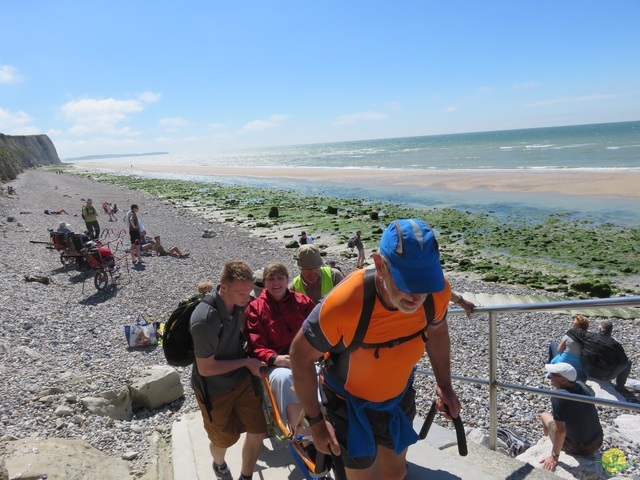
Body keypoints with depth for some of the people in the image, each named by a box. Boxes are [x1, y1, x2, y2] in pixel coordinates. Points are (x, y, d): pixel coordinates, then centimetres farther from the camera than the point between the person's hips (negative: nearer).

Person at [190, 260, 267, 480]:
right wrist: (246, 362, -20)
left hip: (241, 379, 5)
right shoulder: (205, 320, -36)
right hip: (214, 389, -5)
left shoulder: (237, 301, -15)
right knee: (224, 439, 19)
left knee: (258, 431, 9)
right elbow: (205, 369, -26)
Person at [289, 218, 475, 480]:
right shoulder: (343, 304, -38)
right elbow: (301, 354, -21)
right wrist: (315, 421, -14)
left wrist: (444, 384, 5)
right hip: (349, 402, -4)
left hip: (399, 397, 5)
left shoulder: (438, 292, -25)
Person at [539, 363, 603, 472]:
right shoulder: (582, 385, -5)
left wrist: (554, 457, -17)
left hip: (578, 448, -6)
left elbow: (560, 431, -28)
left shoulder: (557, 397, -28)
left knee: (544, 415, 9)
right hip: (598, 443, 6)